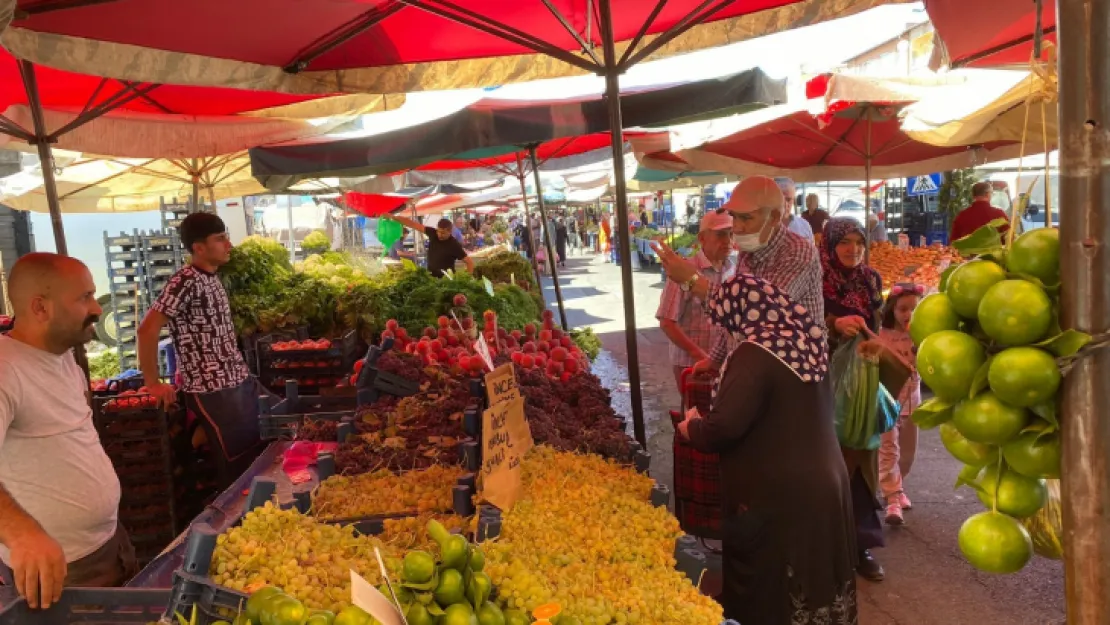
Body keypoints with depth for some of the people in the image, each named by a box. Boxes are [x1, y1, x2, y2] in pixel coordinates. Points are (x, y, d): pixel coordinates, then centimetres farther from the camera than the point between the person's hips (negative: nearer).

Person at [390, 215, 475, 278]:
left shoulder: (454, 245, -17)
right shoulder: (433, 233, -5)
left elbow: (470, 262, -14)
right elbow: (414, 224, -5)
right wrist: (394, 217, -9)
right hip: (430, 277, 5)